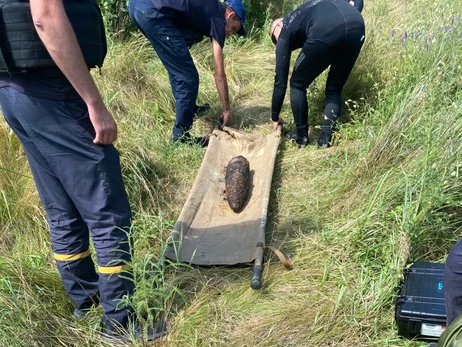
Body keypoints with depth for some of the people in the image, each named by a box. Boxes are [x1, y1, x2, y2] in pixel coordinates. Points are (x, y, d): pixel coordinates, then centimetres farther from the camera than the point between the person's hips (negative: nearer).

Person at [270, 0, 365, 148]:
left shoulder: (285, 32, 26)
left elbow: (280, 81, 25)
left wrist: (275, 117, 33)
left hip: (326, 30, -5)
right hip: (357, 24, 6)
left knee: (298, 85, 20)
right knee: (334, 88, 25)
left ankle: (301, 137, 23)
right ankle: (325, 138, 18)